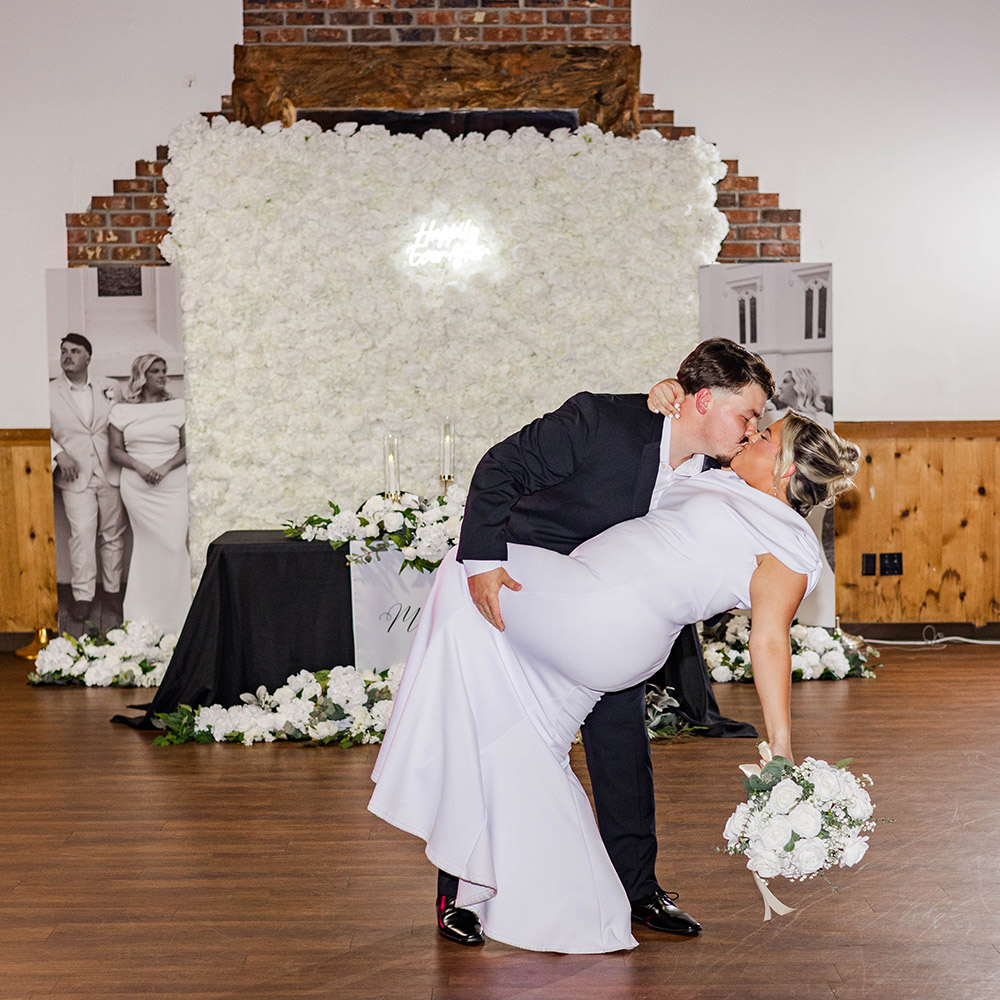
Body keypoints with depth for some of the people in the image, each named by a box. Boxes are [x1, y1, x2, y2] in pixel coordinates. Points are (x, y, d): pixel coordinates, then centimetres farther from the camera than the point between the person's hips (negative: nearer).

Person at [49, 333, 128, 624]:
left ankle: (112, 591, 18)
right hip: (76, 477, -2)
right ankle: (83, 596, 1)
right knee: (81, 534, -8)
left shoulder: (111, 389, 6)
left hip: (111, 474, 2)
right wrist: (59, 455, -11)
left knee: (113, 535, 7)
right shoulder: (49, 393, 2)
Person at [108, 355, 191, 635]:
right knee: (147, 546, 3)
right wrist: (139, 466, -12)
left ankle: (174, 615, 1)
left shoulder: (177, 407, 6)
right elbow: (116, 450, 5)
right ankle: (145, 615, 11)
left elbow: (188, 446, 3)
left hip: (173, 486, 0)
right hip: (137, 488, 1)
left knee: (175, 546, -7)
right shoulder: (122, 411, 8)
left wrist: (165, 467, -12)